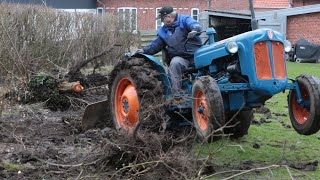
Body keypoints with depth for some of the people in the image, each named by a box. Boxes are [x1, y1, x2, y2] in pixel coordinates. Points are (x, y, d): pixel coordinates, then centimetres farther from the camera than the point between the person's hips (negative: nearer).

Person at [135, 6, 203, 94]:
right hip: (180, 58, 3)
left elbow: (196, 25, -14)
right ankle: (176, 93, -23)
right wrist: (144, 50, 0)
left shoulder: (184, 19, 4)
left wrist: (195, 30, -38)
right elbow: (155, 44, 17)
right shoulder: (163, 31, 19)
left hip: (195, 54, -3)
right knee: (174, 64, -25)